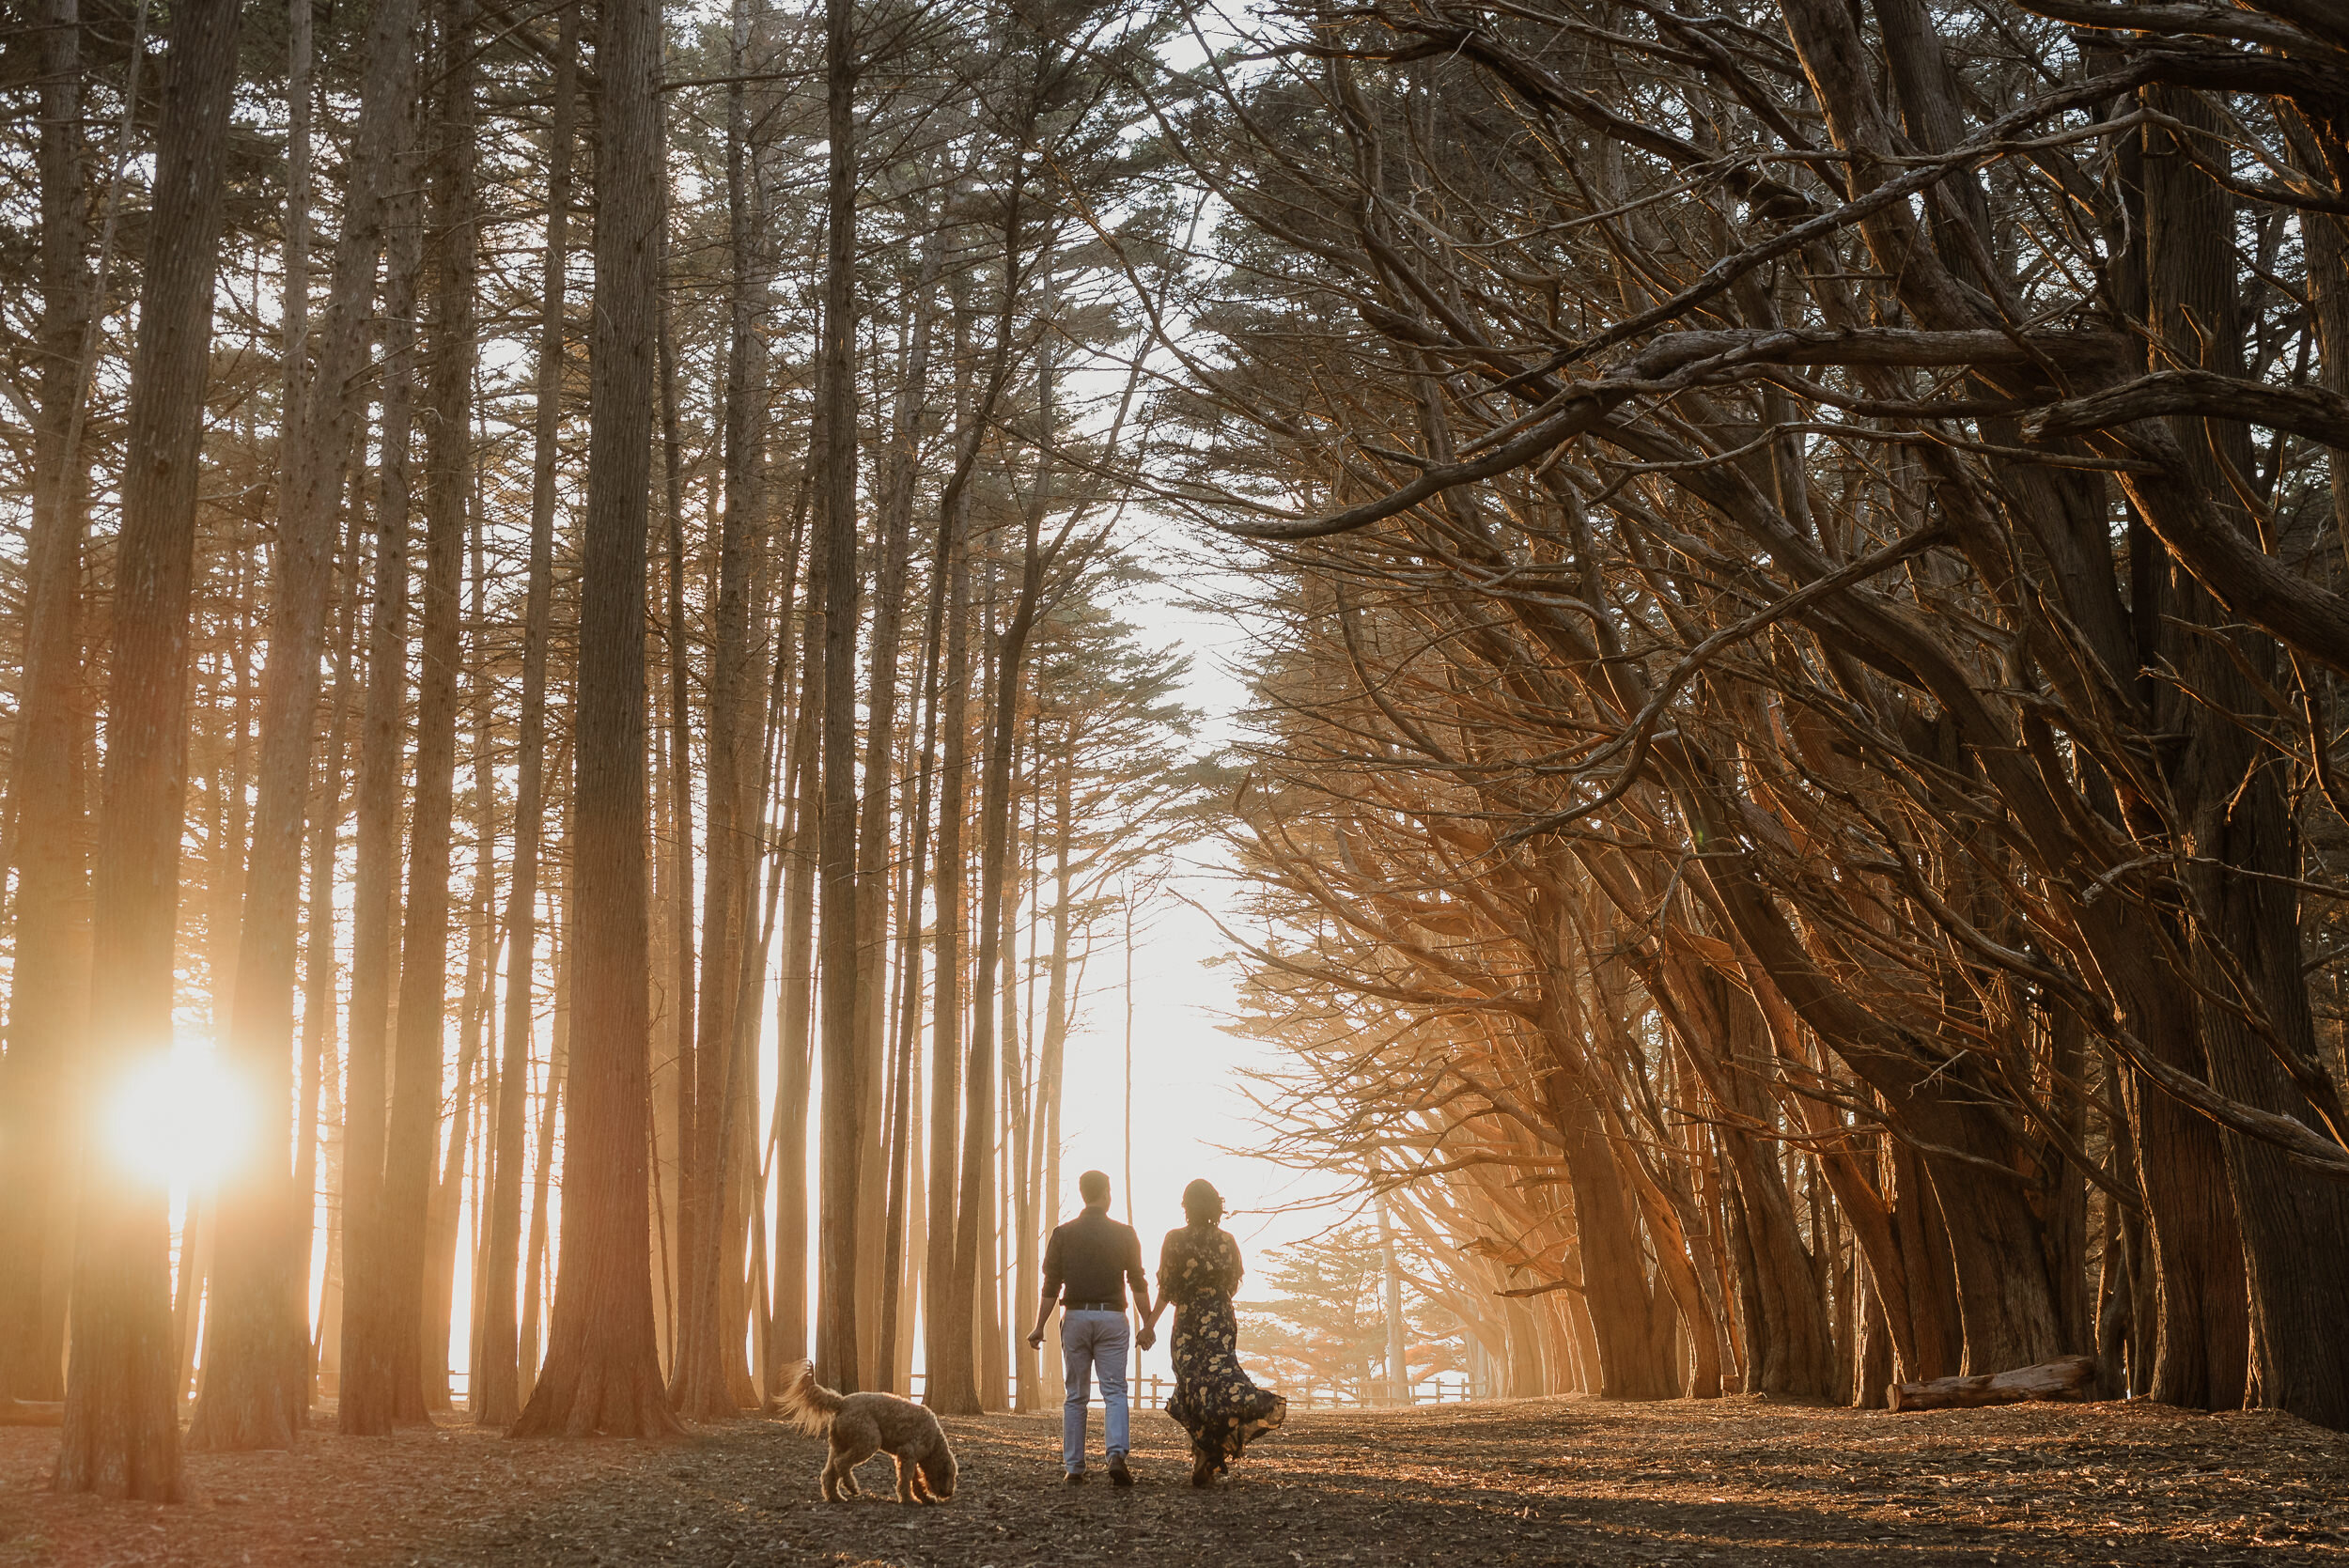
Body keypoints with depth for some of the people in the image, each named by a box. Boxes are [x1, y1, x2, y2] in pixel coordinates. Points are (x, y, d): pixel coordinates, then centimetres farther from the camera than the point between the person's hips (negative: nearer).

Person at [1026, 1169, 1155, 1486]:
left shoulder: (1063, 1234, 2)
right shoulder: (1124, 1234, 2)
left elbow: (1051, 1286, 0)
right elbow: (1139, 1283, 1)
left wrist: (1039, 1327, 4)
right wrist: (1148, 1324, 6)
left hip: (1075, 1317, 1)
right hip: (1111, 1317, -1)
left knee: (1075, 1397, 8)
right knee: (1114, 1392, 0)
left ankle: (1074, 1468, 7)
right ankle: (1117, 1455, -21)